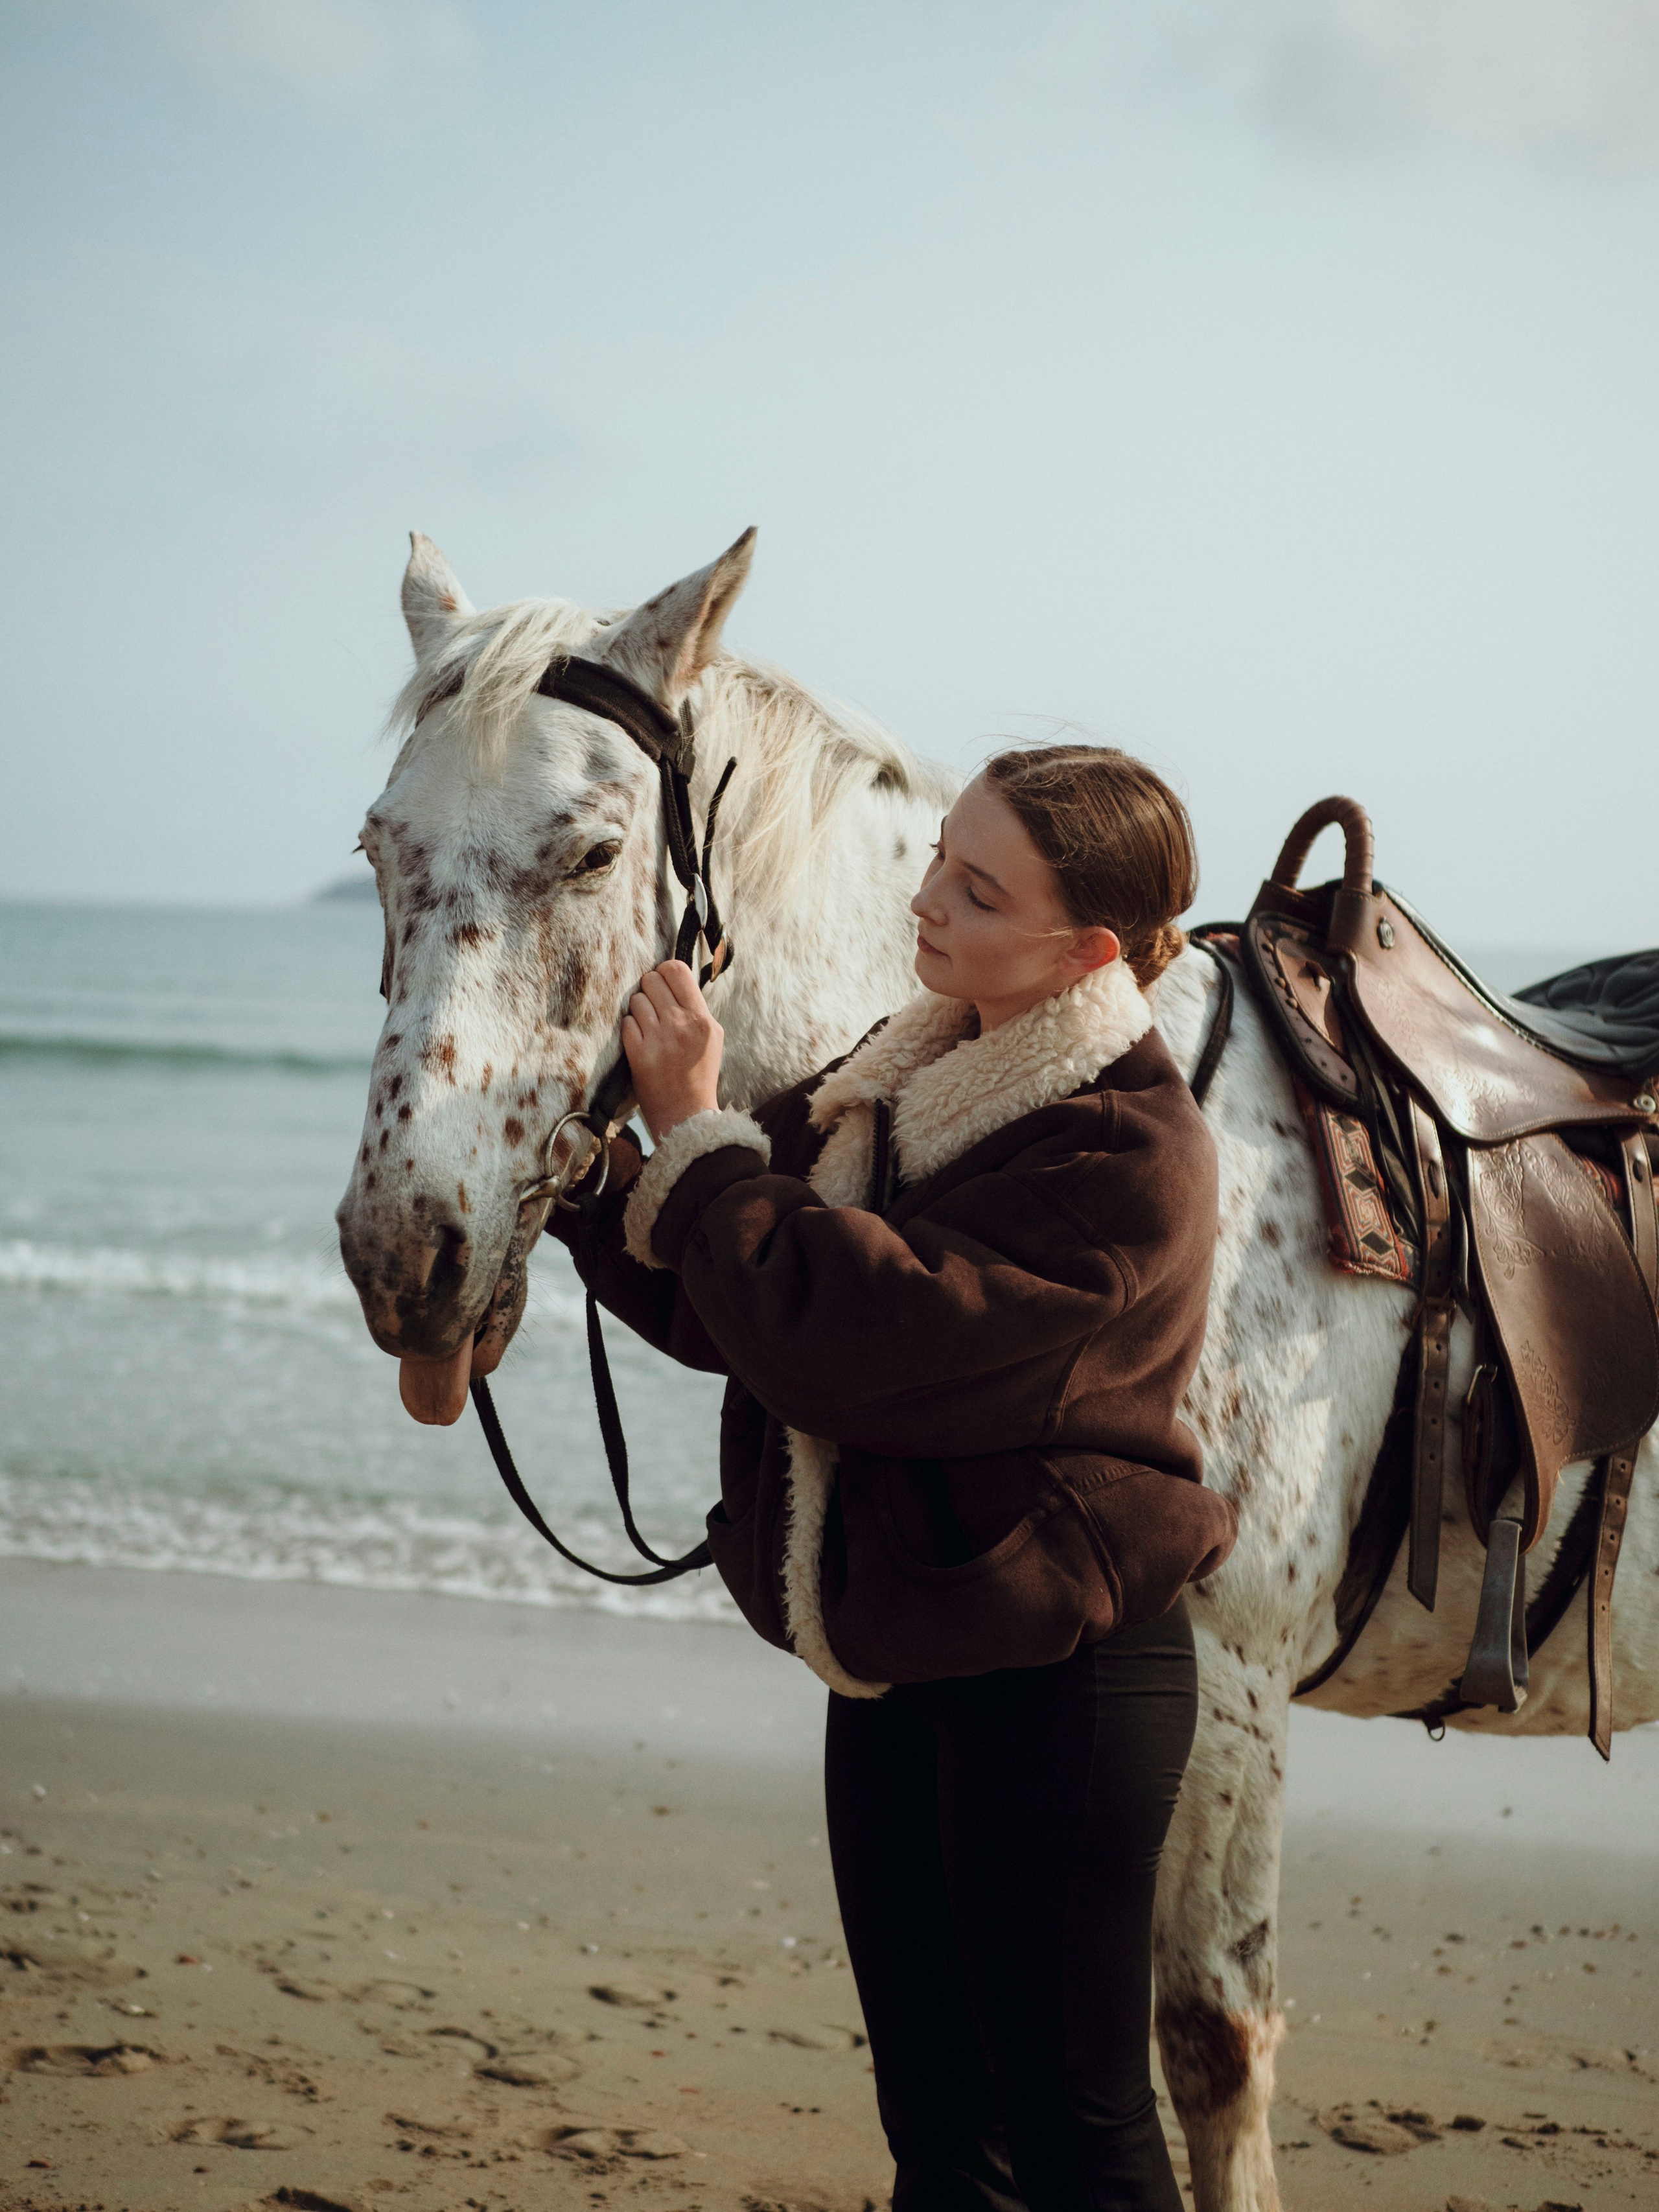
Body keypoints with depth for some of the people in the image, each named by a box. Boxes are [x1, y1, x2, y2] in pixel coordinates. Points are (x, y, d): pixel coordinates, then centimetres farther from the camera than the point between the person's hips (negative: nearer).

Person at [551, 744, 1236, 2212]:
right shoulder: (912, 1075, 8)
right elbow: (709, 1304, 8)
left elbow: (840, 1333, -26)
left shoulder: (1123, 1154, -20)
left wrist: (695, 1129, -20)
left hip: (1051, 1686, -8)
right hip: (897, 1667, 8)